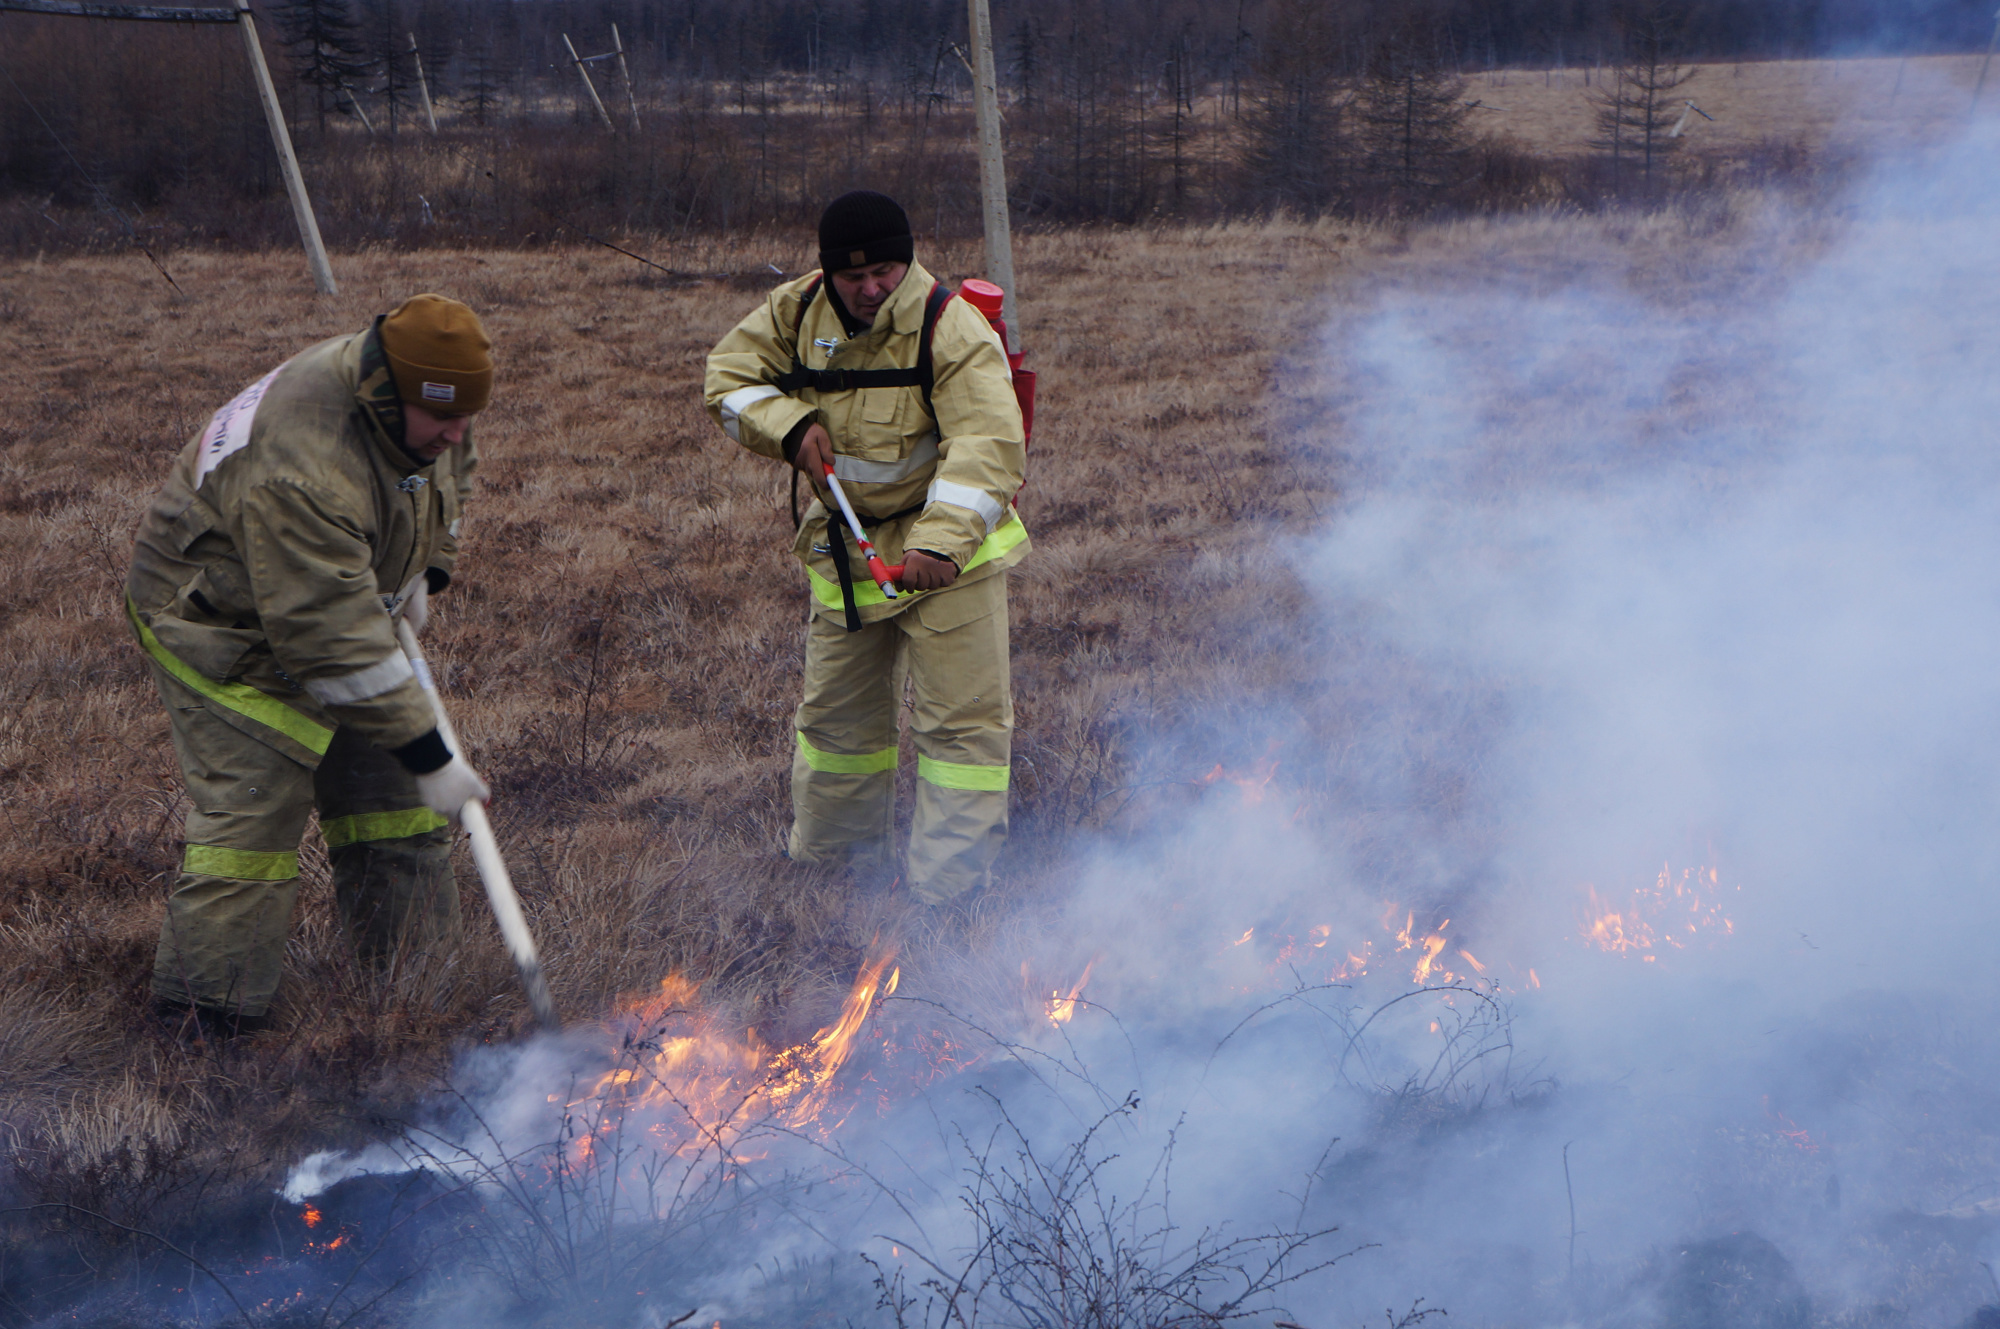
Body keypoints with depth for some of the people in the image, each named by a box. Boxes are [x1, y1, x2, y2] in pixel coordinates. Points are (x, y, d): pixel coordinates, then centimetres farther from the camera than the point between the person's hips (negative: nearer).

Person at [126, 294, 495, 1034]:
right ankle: (203, 1015, -5)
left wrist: (428, 570, 4)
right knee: (253, 810, -15)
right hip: (219, 624, -8)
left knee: (385, 786, 9)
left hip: (331, 596, 8)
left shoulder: (415, 401, -13)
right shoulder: (302, 476, -41)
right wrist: (428, 756, -37)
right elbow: (335, 643, -40)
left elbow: (453, 470, 13)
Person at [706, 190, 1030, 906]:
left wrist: (940, 543, -43)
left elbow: (986, 446, -30)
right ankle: (825, 854, 36)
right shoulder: (796, 313, -4)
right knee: (836, 707, 16)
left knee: (959, 714, -7)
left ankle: (950, 881, 1)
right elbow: (729, 377, 5)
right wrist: (790, 426, -15)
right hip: (845, 543, 5)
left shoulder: (952, 329, -21)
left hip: (946, 548, -5)